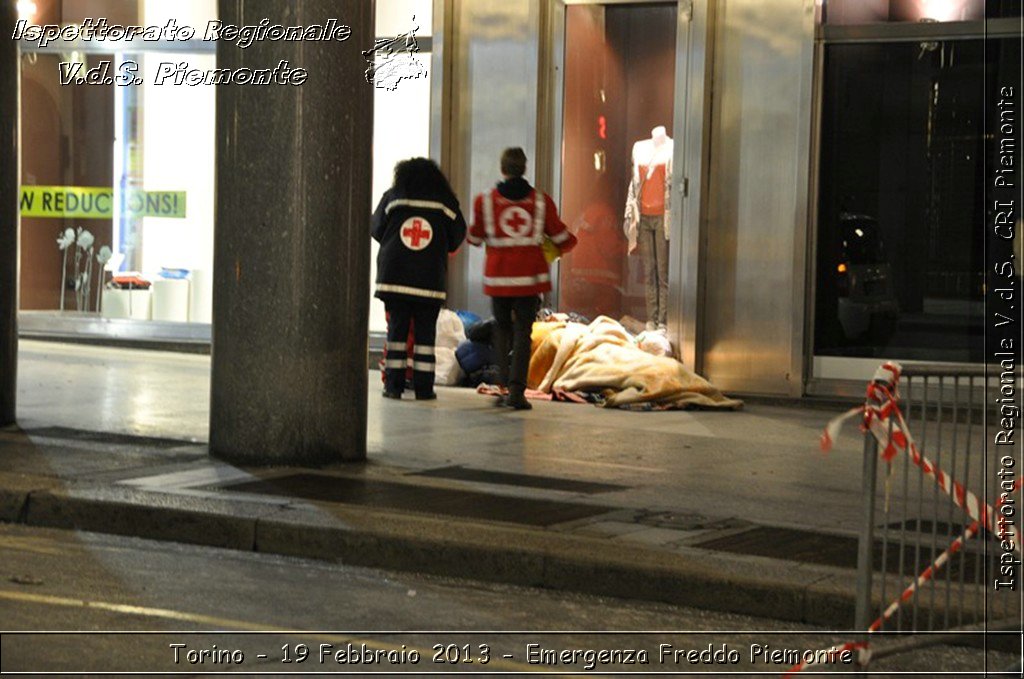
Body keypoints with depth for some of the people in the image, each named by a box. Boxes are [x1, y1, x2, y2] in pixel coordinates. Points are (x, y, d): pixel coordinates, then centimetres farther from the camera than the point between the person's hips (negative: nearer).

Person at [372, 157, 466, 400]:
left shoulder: (392, 198, 2)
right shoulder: (445, 202, 2)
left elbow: (376, 230, 9)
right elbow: (457, 237, 7)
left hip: (395, 277, 1)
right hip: (430, 280, 0)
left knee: (396, 328, 5)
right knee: (425, 332, 4)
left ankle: (393, 384, 3)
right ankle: (423, 387, 3)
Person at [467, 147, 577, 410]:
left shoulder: (485, 201, -1)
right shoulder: (541, 201, 1)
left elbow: (475, 238, 9)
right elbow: (560, 236, 7)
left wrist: (470, 235, 32)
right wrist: (566, 245, 30)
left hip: (498, 275, 0)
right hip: (530, 275, 0)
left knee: (502, 327, 16)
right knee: (522, 331, 4)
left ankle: (504, 384, 6)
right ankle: (517, 390, -7)